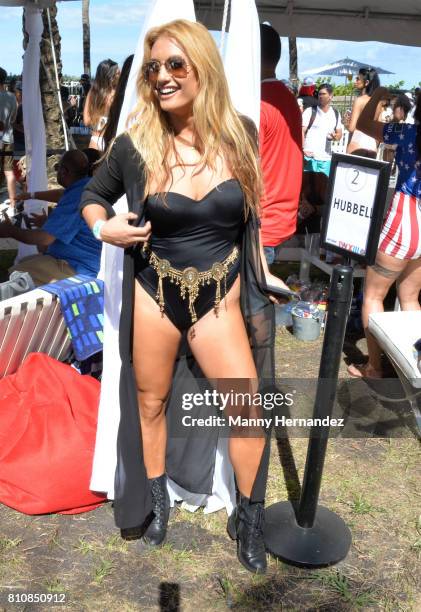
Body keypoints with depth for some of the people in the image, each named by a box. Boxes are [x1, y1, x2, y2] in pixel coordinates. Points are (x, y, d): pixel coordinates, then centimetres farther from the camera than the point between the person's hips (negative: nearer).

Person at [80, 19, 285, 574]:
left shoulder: (241, 136, -4)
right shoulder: (136, 144, -8)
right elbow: (92, 195, 8)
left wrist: (260, 278, 10)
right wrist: (103, 226, -14)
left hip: (218, 298, 1)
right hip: (154, 294, 0)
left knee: (250, 407, -1)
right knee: (150, 401, 14)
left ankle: (248, 518, 24)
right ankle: (156, 500, 40)